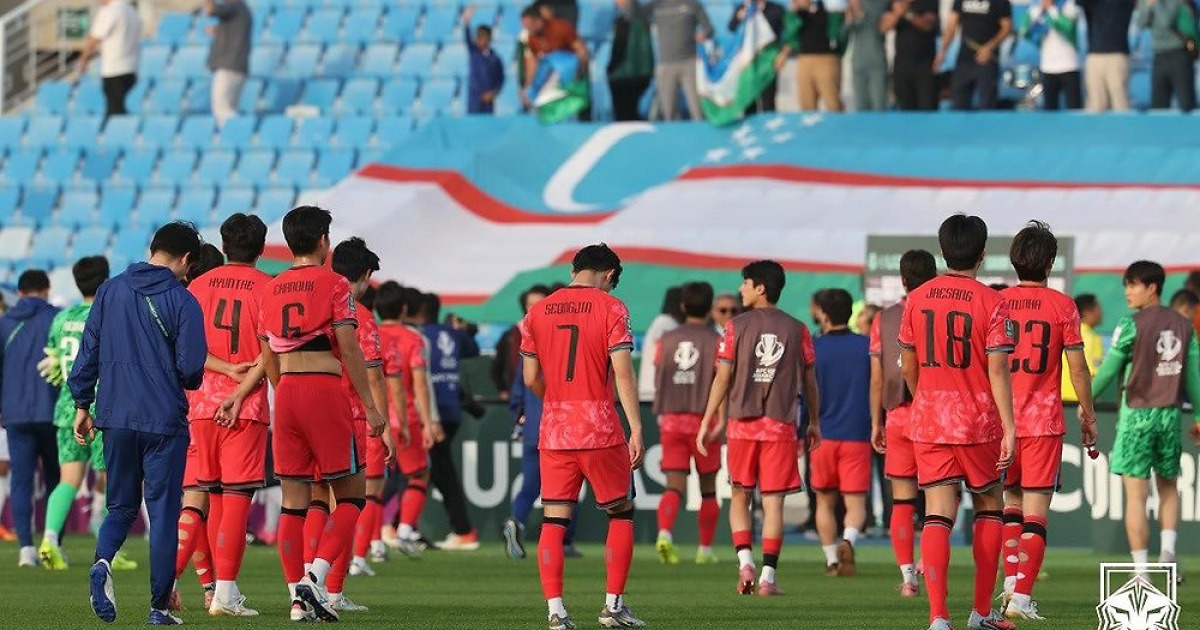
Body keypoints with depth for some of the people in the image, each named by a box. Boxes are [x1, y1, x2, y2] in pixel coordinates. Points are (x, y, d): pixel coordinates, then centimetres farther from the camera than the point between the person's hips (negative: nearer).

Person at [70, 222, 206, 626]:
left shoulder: (110, 291, 6)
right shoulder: (182, 301, -7)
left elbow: (88, 351, 7)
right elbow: (191, 369, -9)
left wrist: (82, 404, 14)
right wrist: (188, 383, 14)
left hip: (115, 419, 3)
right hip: (164, 422, -3)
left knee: (121, 506, 15)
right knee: (163, 512, 4)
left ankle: (103, 560, -16)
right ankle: (159, 608, 3)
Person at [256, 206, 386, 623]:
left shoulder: (271, 291, 12)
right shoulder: (334, 286, -3)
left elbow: (269, 361, 15)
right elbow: (349, 350, -8)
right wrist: (370, 406, -4)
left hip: (286, 392, 5)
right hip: (326, 391, -5)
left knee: (294, 501, 7)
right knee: (351, 494, 4)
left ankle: (298, 597, 4)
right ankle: (315, 577, -13)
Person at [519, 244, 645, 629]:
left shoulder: (538, 312, 8)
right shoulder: (610, 308, -4)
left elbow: (531, 379, 8)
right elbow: (622, 373, -12)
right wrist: (636, 430, -13)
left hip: (554, 430, 3)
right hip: (601, 430, -3)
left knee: (553, 520, 4)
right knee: (621, 513, 11)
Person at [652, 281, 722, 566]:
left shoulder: (667, 340, 7)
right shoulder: (715, 341, -3)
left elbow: (658, 380, 11)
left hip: (671, 419, 2)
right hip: (703, 419, -2)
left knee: (674, 486, -3)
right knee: (708, 487, 12)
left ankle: (665, 534, -29)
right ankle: (706, 549, 17)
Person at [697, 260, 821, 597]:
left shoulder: (737, 327, -1)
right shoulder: (797, 330, 4)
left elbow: (722, 378, -3)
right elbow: (809, 381, 9)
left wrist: (708, 422, 3)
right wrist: (815, 422, 21)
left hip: (742, 424, -1)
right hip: (781, 425, 1)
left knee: (740, 496, 12)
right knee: (773, 500, 1)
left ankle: (745, 560, -5)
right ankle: (768, 576, -4)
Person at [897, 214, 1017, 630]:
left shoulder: (916, 300, 3)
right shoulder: (990, 303, -8)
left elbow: (908, 366, 11)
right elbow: (997, 370, -13)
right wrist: (1009, 428, -13)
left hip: (929, 424, 2)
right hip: (979, 423, -2)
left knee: (938, 515, -2)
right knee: (989, 506, 17)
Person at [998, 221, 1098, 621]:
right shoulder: (1062, 306, -5)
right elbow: (1077, 368, -4)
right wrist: (1088, 413, 9)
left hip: (1003, 419, 3)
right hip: (1045, 422, -3)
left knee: (1011, 502, 19)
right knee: (1035, 512, -2)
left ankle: (1011, 580, 9)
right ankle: (1021, 598, -9)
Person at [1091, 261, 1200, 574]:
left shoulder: (1132, 325, -9)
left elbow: (1109, 370, -7)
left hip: (1137, 415, -5)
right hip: (1170, 414, 5)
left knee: (1136, 495, -3)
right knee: (1169, 487, 19)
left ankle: (1142, 572, -6)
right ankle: (1168, 549, -1)